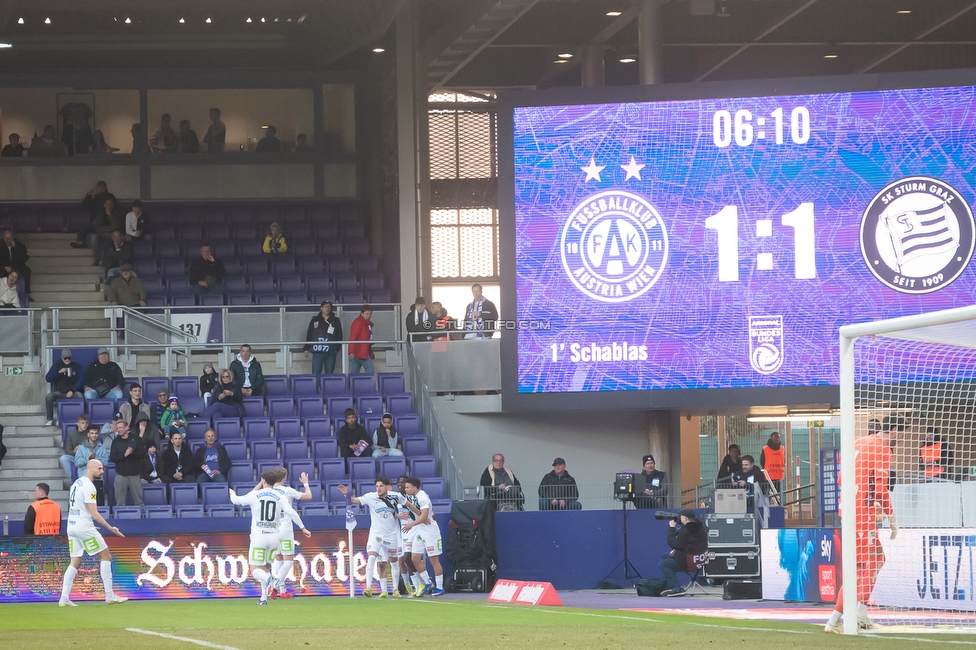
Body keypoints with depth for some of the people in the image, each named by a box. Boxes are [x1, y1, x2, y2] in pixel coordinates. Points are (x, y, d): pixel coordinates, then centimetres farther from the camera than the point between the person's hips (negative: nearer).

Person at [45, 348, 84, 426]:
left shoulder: (76, 366, 8)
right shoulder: (57, 366, 10)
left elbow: (81, 380, 0)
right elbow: (48, 378, 0)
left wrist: (72, 390, -14)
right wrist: (58, 372, -15)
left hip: (72, 393, -1)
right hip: (59, 393, 1)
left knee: (79, 395, -36)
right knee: (48, 396, -29)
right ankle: (50, 419, -18)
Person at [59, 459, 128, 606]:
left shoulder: (76, 483, 15)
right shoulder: (88, 486, -14)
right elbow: (94, 514, -18)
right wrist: (110, 529, -15)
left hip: (72, 526, 9)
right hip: (84, 527, -9)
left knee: (75, 562, 9)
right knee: (105, 556, 0)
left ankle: (64, 598, 0)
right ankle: (109, 595, -2)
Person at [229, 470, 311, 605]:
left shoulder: (254, 495, -3)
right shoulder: (280, 497, 1)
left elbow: (235, 500, 10)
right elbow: (292, 513, -7)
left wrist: (232, 494, 33)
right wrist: (303, 528, 1)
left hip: (259, 537, -3)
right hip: (274, 536, 3)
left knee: (255, 569, -2)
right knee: (265, 567, 19)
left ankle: (267, 578, -36)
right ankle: (264, 598, 12)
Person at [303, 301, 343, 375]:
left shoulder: (335, 321, 8)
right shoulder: (315, 320, 8)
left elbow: (339, 336, 7)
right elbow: (309, 335, 10)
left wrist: (337, 349, -4)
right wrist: (306, 349, 3)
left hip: (331, 352, 1)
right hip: (317, 352, 0)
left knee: (329, 374, 3)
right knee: (315, 374, -4)